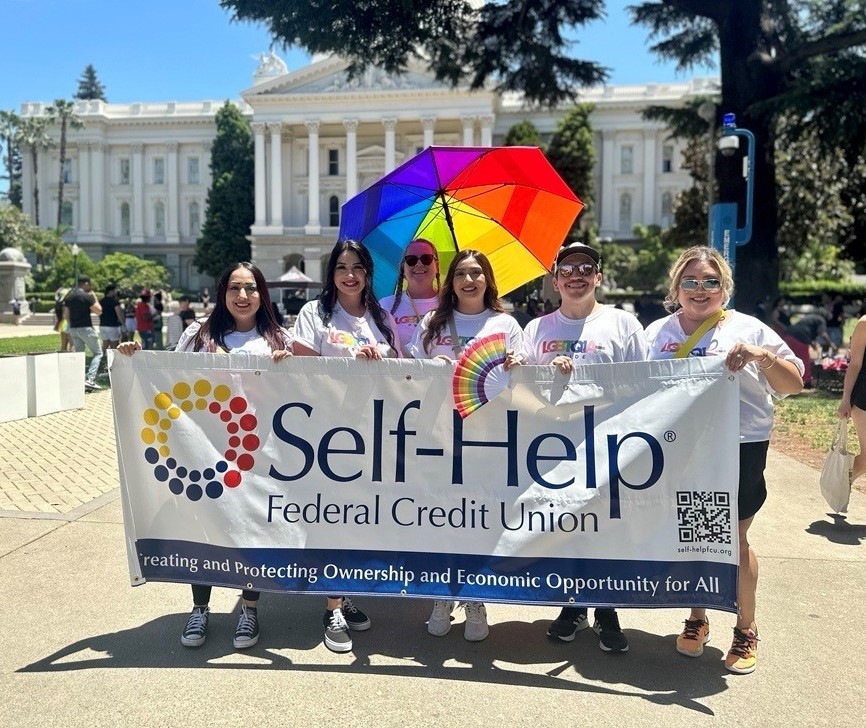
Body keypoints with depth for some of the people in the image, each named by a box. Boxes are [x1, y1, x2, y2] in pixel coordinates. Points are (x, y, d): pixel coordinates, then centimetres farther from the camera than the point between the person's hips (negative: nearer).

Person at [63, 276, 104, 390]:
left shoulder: (69, 296, 11)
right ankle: (90, 379, -13)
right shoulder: (87, 296, -11)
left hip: (73, 328, 7)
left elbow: (65, 315, 12)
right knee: (98, 353, 1)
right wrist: (95, 298, 2)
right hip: (85, 328, -7)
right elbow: (98, 311, -9)